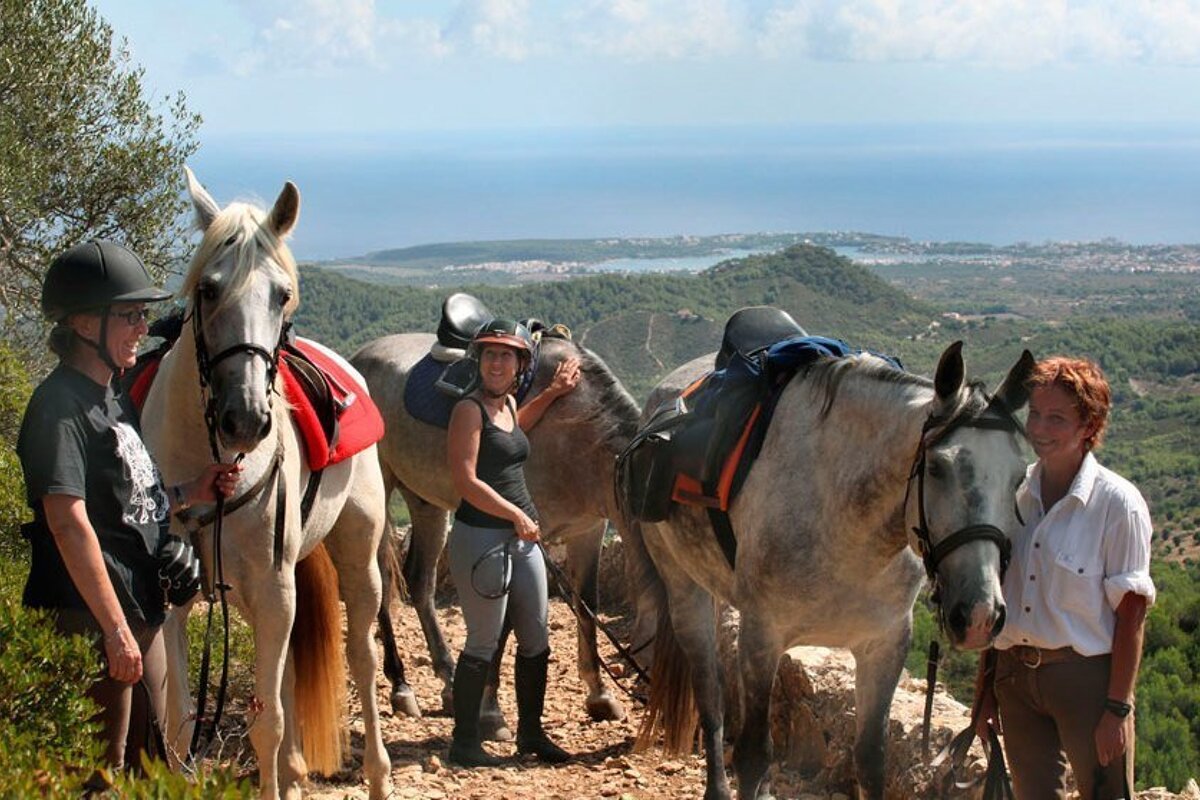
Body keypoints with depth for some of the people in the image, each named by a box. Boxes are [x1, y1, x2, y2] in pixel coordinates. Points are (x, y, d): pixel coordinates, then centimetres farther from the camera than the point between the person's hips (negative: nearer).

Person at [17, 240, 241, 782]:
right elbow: (69, 523, -22)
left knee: (150, 766, 16)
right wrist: (115, 628, -24)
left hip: (141, 610, 10)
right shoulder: (61, 404, -16)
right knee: (99, 774, -4)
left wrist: (191, 493, 7)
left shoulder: (113, 397, 13)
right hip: (90, 618, -10)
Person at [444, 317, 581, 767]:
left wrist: (553, 393, 27)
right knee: (484, 642, -3)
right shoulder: (470, 409, -13)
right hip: (481, 538, -9)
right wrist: (517, 515, -16)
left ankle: (530, 733, 25)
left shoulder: (508, 404, 12)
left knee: (536, 640, 12)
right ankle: (464, 743, 7)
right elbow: (466, 482, -20)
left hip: (521, 537, 9)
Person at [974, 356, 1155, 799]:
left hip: (1086, 676, -5)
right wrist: (986, 691, 11)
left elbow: (1131, 613, -11)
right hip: (1015, 675, 5)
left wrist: (1117, 708, -14)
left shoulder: (1117, 503, -11)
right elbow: (994, 600, 11)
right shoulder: (1015, 494, 5)